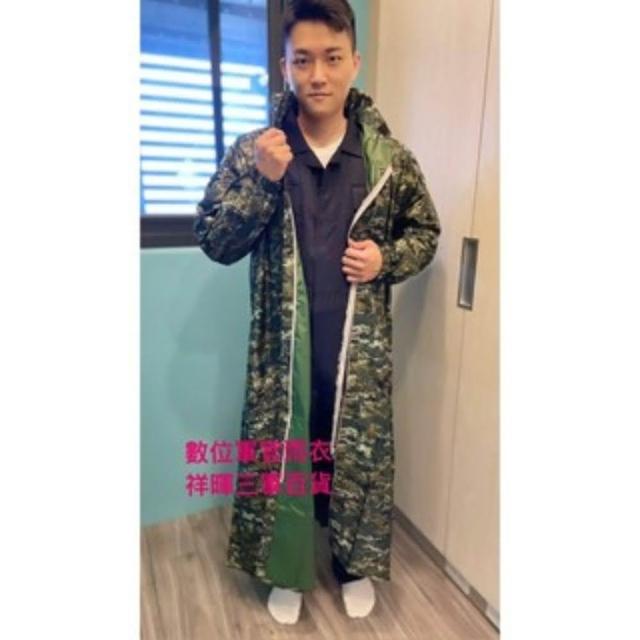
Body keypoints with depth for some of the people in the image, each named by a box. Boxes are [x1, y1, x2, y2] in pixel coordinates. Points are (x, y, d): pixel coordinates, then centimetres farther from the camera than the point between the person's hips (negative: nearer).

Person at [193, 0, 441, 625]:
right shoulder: (252, 151, -3)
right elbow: (212, 241, -5)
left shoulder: (389, 156, -2)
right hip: (282, 347, 0)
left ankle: (355, 565, 46)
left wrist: (387, 259, -12)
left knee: (360, 457, 16)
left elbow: (425, 232, 9)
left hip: (360, 348, 1)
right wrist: (262, 182, -19)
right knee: (278, 456, 15)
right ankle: (287, 571, 44)